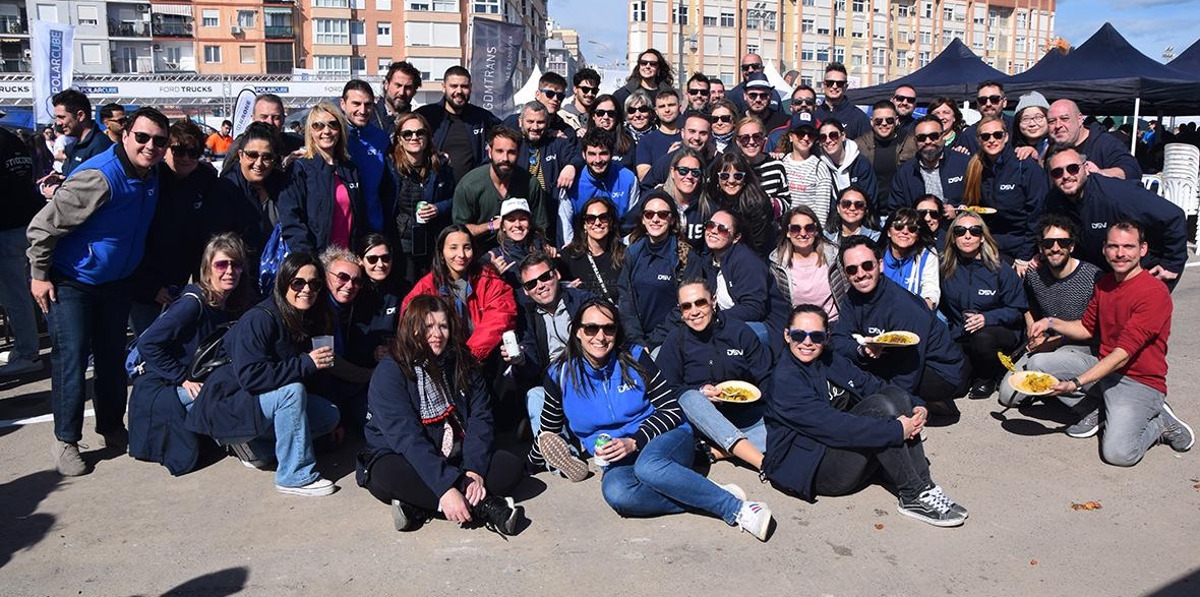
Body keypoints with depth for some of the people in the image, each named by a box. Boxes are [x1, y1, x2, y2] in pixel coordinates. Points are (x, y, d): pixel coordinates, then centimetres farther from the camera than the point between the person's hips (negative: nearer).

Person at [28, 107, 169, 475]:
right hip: (70, 282, -7)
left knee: (113, 356, 14)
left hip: (115, 281, 7)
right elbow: (43, 226, -20)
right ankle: (65, 441, 8)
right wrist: (39, 276, -15)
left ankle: (112, 428, 28)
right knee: (71, 359, -6)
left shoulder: (151, 176, -2)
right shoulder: (99, 178, -27)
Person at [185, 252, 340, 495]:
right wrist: (306, 363, -31)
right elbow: (250, 377, -31)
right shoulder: (259, 320, -22)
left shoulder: (306, 320, 2)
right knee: (292, 392, -31)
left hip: (266, 402, 8)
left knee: (330, 415, -5)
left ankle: (256, 445, 2)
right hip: (226, 407, -8)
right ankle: (296, 476, -23)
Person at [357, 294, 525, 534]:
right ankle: (485, 506, -31)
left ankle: (419, 507, -24)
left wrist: (474, 472, -24)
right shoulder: (390, 372, -14)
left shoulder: (463, 365, 2)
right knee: (389, 476, -36)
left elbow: (480, 419, -6)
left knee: (512, 467, -15)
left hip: (453, 458, 5)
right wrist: (445, 488, -36)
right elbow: (407, 437, -25)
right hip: (399, 458, -5)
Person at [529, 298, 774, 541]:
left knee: (648, 465, -39)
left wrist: (634, 442, -16)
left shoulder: (634, 358, -2)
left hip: (667, 440, -1)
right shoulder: (561, 376, 2)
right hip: (619, 463, 2)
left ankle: (739, 508, -30)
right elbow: (549, 432, 14)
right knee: (615, 492, -36)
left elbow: (672, 410, -3)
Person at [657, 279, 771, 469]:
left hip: (747, 417, 0)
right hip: (703, 420, 0)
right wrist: (700, 392, -17)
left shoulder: (739, 331, 3)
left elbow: (765, 379, 4)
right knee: (689, 398, -35)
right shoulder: (676, 340, 2)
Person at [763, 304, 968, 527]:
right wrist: (897, 430, -26)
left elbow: (871, 384, 4)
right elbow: (832, 425, -26)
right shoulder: (785, 379, -17)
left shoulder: (829, 360, 11)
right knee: (880, 407, -24)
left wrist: (917, 405, -13)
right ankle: (914, 496, -17)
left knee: (897, 396, -11)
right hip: (809, 469, -8)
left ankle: (924, 484, -15)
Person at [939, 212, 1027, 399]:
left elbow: (1017, 311, -5)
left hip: (999, 333, -1)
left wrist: (987, 318, -21)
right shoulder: (946, 269, 2)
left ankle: (987, 378, -5)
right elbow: (941, 307, 14)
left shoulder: (1000, 269, -5)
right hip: (960, 339, 1)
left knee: (982, 338, -38)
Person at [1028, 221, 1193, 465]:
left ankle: (1161, 422, 5)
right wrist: (1052, 323, 0)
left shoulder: (1154, 292, -20)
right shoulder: (1104, 283, 7)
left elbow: (1122, 354, -25)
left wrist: (1076, 383, -31)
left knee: (1118, 453, -26)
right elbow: (1087, 328, 19)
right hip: (1102, 366, 8)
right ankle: (1095, 411, 5)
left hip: (1139, 382, -8)